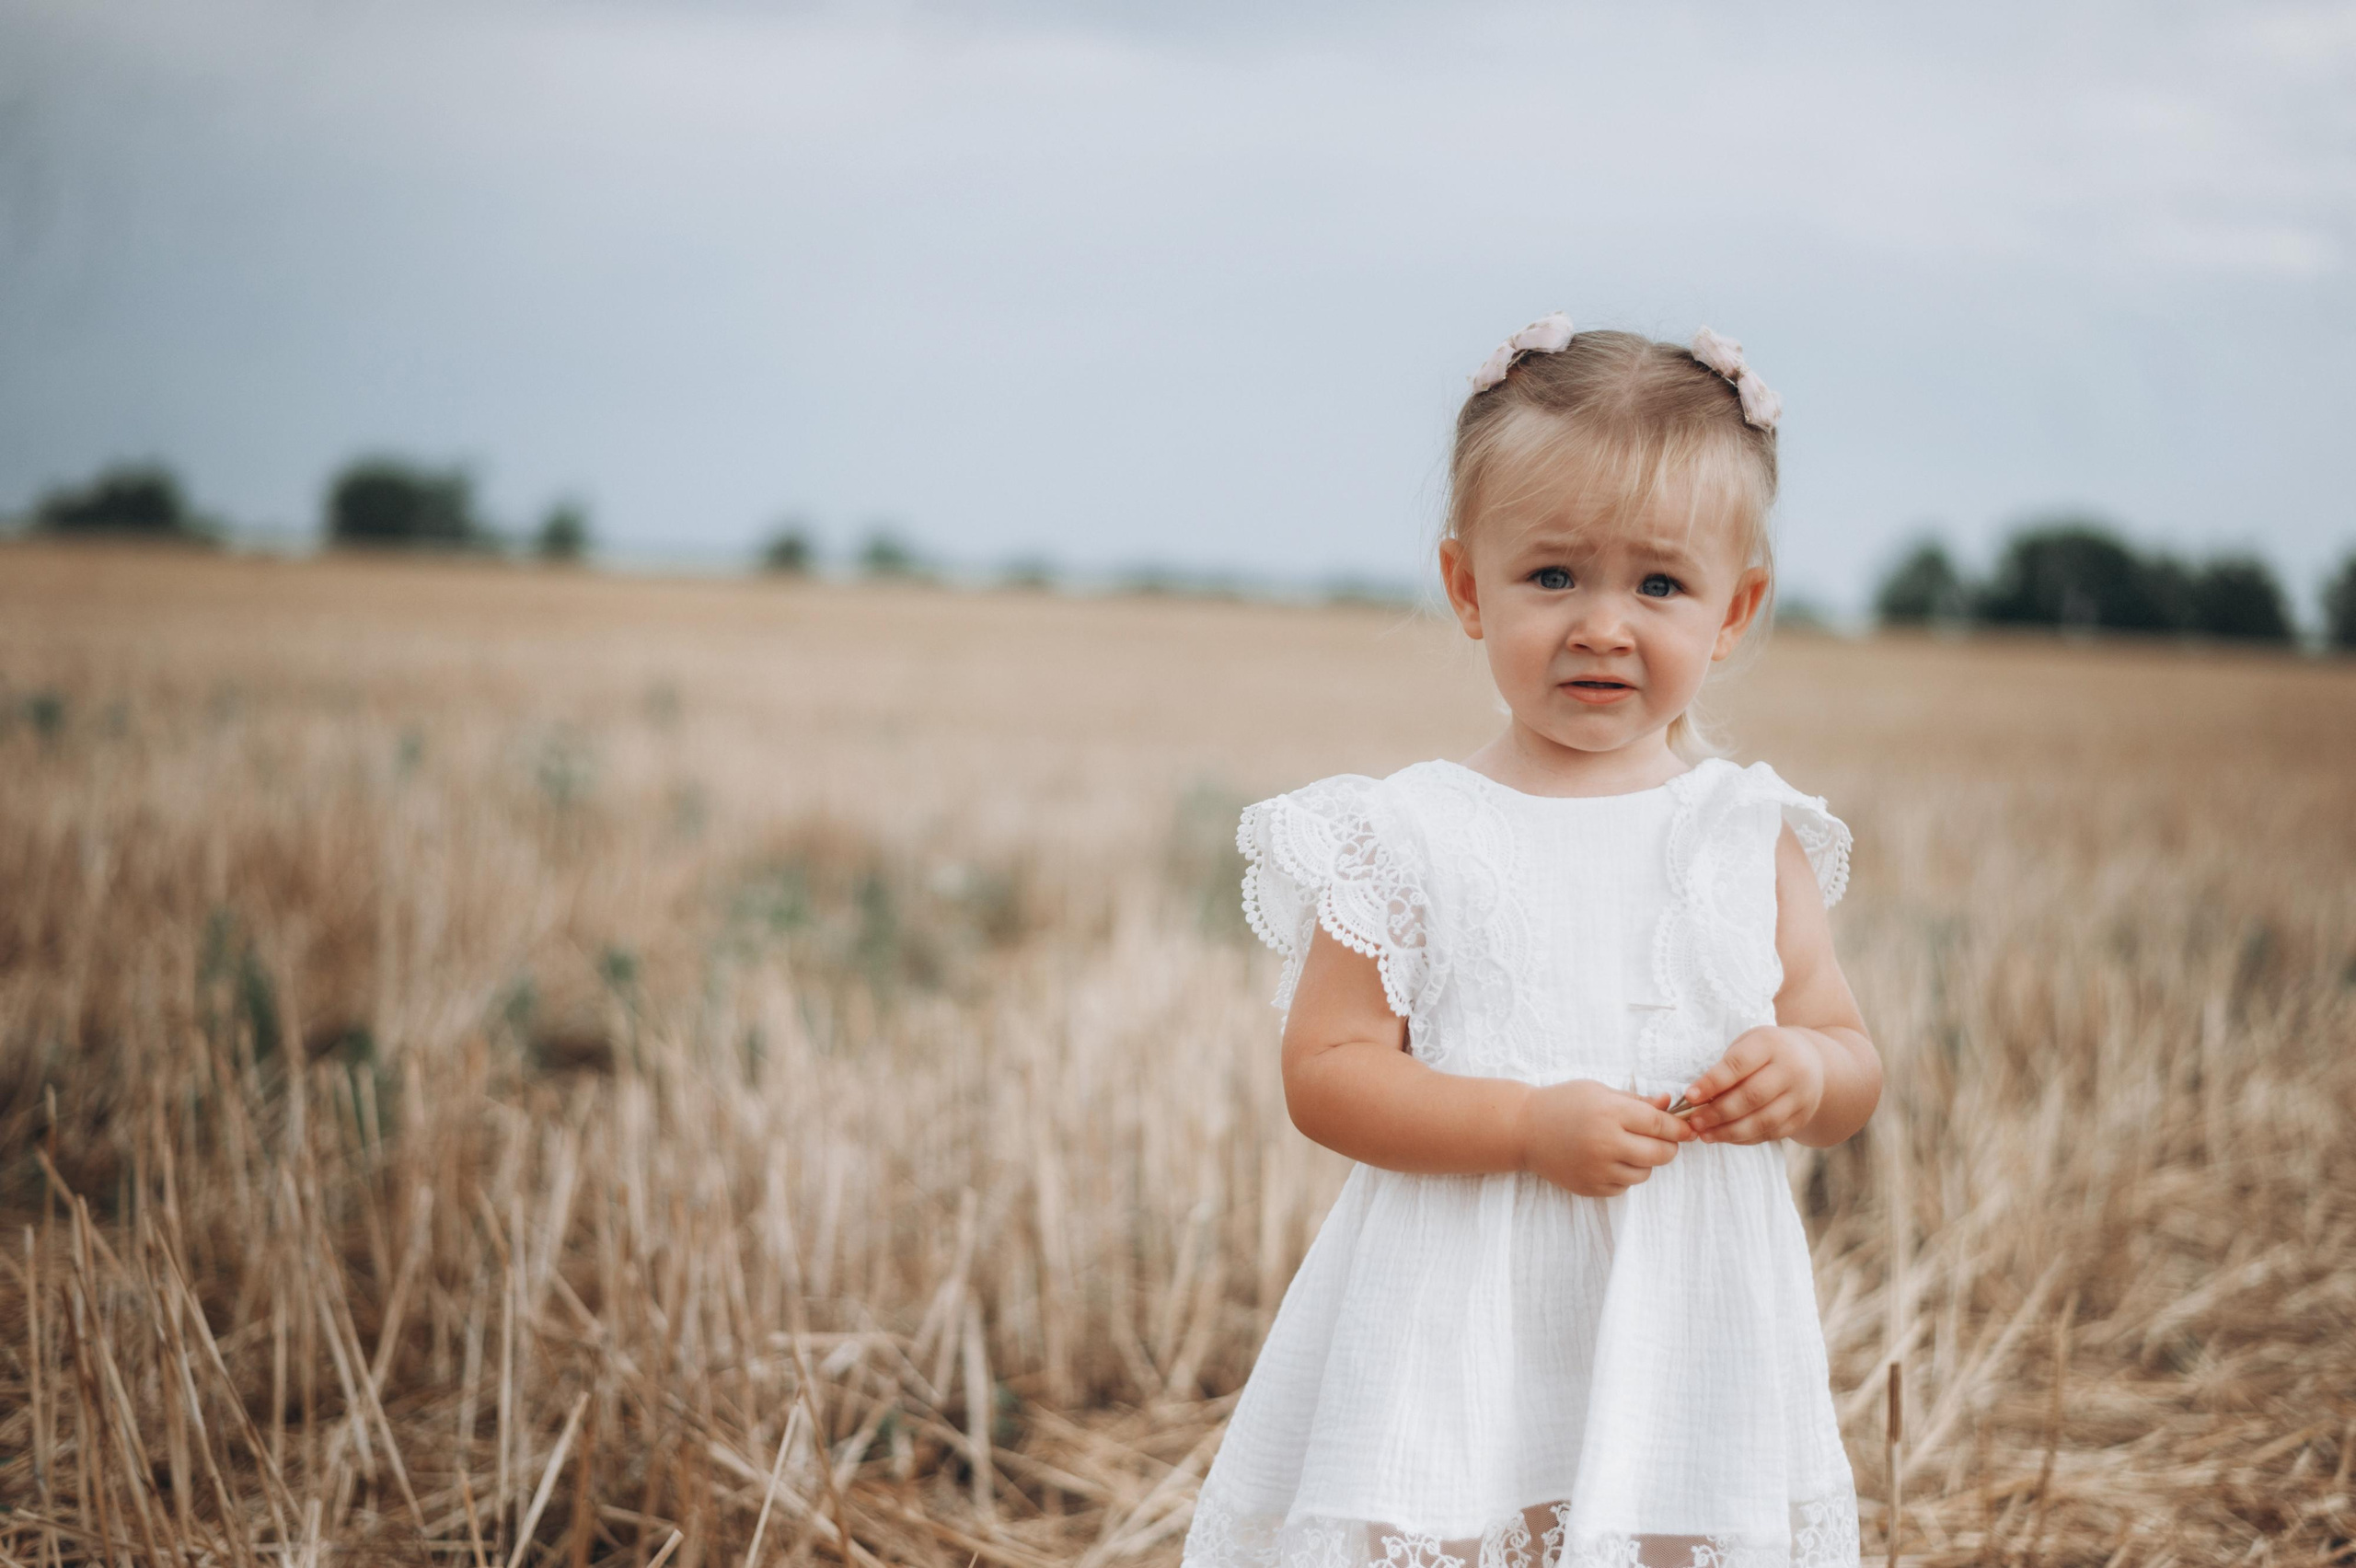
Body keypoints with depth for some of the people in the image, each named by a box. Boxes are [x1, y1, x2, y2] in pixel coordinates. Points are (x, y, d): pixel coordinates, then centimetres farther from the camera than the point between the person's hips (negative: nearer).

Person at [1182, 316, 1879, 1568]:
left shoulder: (1752, 835, 5)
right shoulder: (1414, 836, -3)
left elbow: (1851, 1062, 10)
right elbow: (1325, 1074, -8)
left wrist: (1805, 1072, -13)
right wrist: (1531, 1126, -18)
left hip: (1686, 1345, 2)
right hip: (1461, 1342, -2)